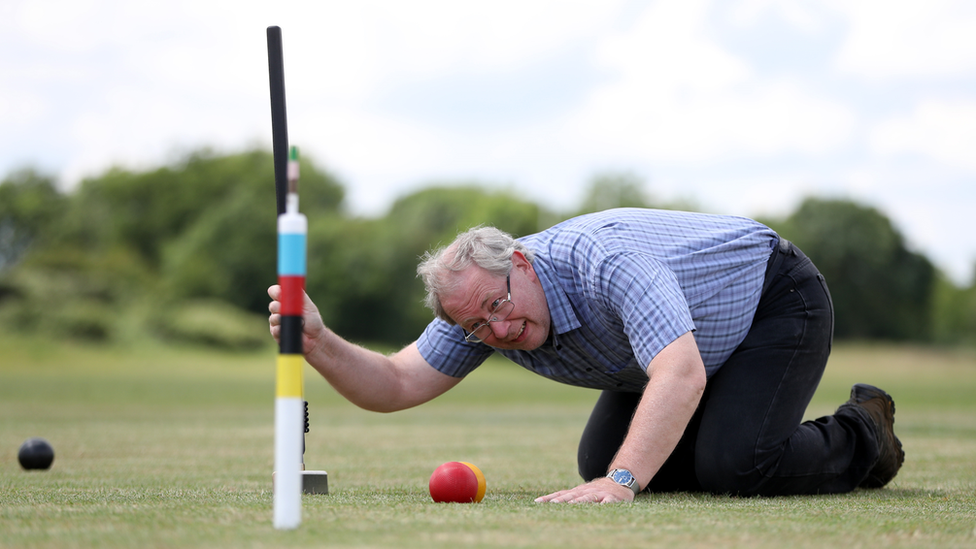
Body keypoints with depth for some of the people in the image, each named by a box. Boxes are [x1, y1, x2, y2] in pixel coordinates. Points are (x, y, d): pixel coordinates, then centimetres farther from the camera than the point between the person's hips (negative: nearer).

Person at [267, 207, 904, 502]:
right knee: (599, 463, 1)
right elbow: (395, 385, -18)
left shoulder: (606, 259, -42)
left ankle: (861, 439, 4)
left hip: (777, 300, -7)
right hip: (686, 336, 8)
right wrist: (318, 343, -36)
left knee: (735, 466, -25)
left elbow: (681, 375, -52)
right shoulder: (482, 307, -18)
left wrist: (623, 481, -60)